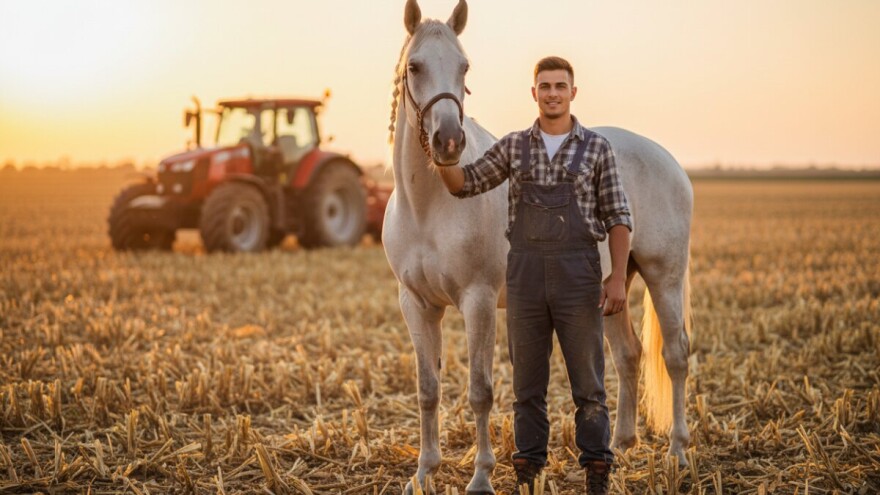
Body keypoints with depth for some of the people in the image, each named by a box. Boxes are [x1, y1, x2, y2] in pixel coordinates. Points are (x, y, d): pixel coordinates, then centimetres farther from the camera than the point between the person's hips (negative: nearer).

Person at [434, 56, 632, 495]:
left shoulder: (596, 147, 1)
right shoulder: (513, 147, 8)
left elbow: (618, 219, 0)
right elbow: (463, 184, 11)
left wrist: (618, 277, -10)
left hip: (578, 272, -2)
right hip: (525, 273, 2)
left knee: (588, 380, 3)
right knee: (527, 381, 8)